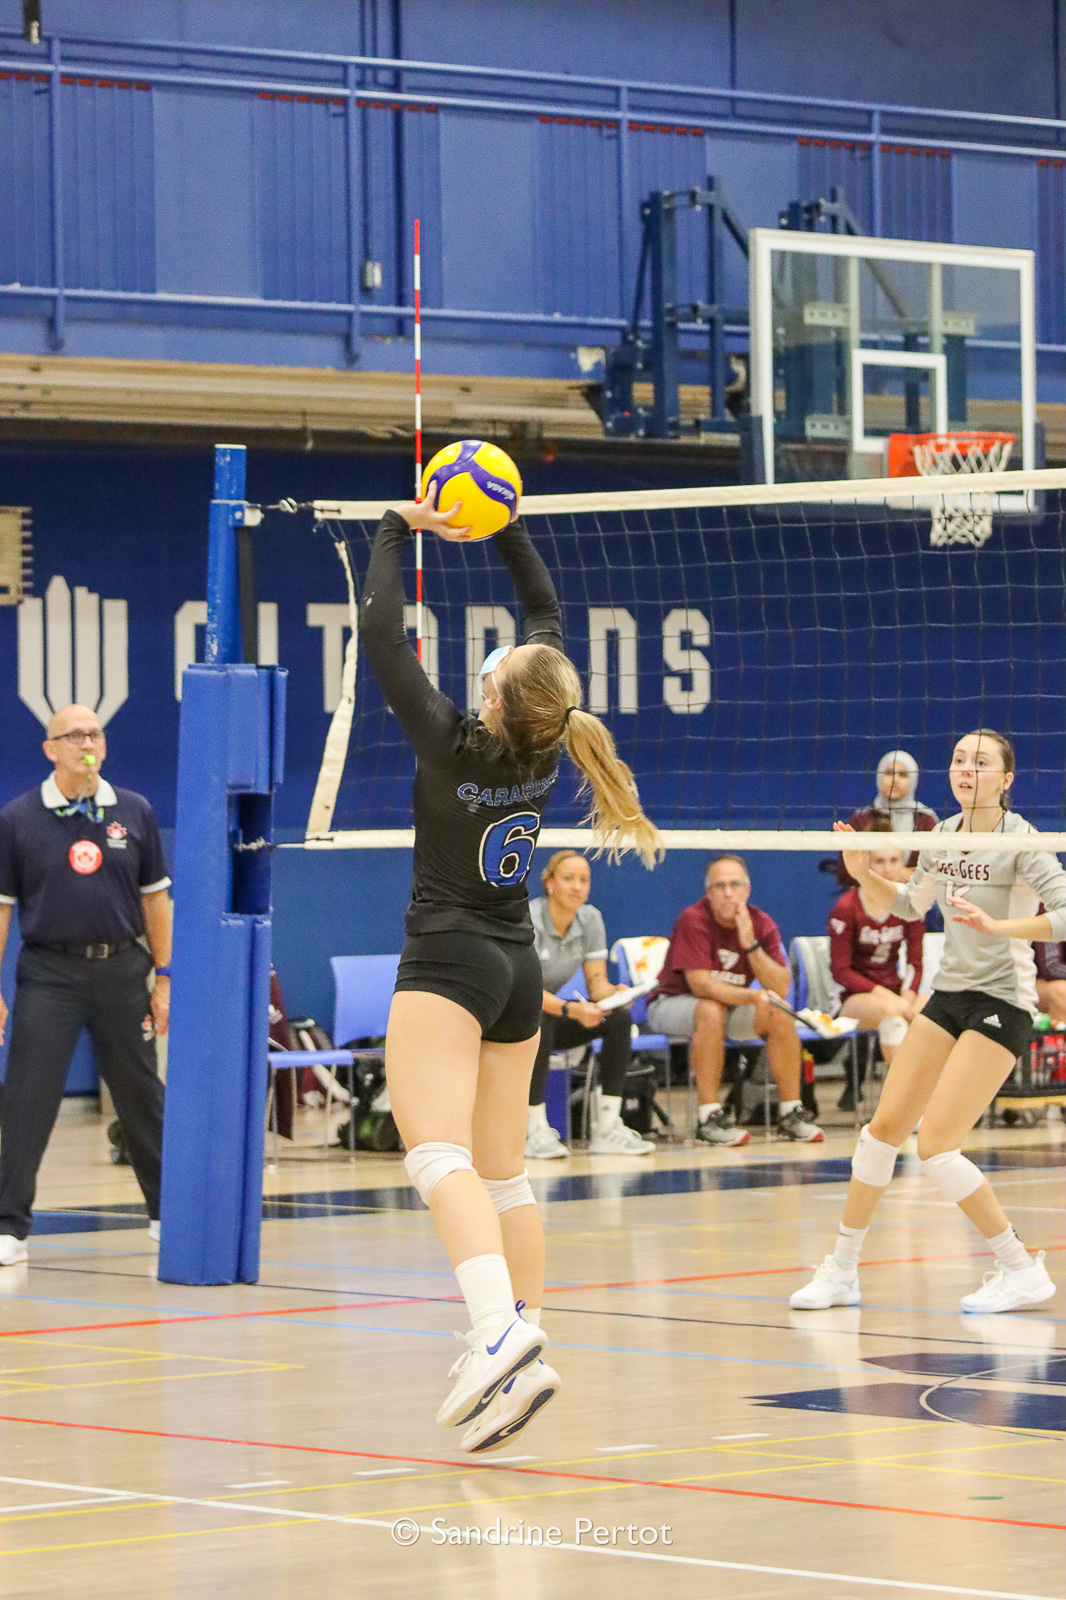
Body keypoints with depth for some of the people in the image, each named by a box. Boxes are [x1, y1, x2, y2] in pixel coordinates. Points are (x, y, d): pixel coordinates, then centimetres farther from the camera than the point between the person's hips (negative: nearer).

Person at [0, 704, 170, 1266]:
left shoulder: (134, 813, 5)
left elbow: (154, 898, 10)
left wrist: (163, 977, 6)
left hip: (121, 971, 2)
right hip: (49, 973, -2)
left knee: (141, 1097, 9)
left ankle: (167, 1213, 22)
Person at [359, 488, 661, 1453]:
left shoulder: (454, 746, -15)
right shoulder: (549, 748, -1)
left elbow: (381, 631, -9)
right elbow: (547, 613, 14)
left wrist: (400, 529, 2)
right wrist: (506, 528, 16)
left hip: (449, 964, -8)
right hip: (518, 968, 8)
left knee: (438, 1154, -21)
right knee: (503, 1173, 12)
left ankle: (502, 1332, -41)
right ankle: (521, 1356, 11)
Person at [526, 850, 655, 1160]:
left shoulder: (590, 919, -2)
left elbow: (597, 982, -3)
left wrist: (614, 993, -27)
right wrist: (571, 1009, -45)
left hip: (550, 1015, 6)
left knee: (619, 1018, -18)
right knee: (537, 1020, -40)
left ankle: (607, 1129, -21)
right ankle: (535, 1131, -31)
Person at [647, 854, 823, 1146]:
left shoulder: (761, 924, -6)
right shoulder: (693, 921, -21)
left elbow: (781, 989, -15)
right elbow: (700, 985, -29)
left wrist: (751, 944, -27)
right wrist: (753, 996, -40)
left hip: (731, 1005, 5)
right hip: (672, 1004, -5)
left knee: (780, 1015, -17)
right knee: (712, 1011, -36)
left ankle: (790, 1115, -11)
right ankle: (709, 1119, -35)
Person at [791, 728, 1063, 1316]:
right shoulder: (943, 836, 7)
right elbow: (909, 905, 23)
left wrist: (998, 925, -34)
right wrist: (864, 875, 6)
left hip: (1001, 1003, -7)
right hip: (947, 996, 7)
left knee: (935, 1145, -14)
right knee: (884, 1127, 4)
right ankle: (842, 1270, 16)